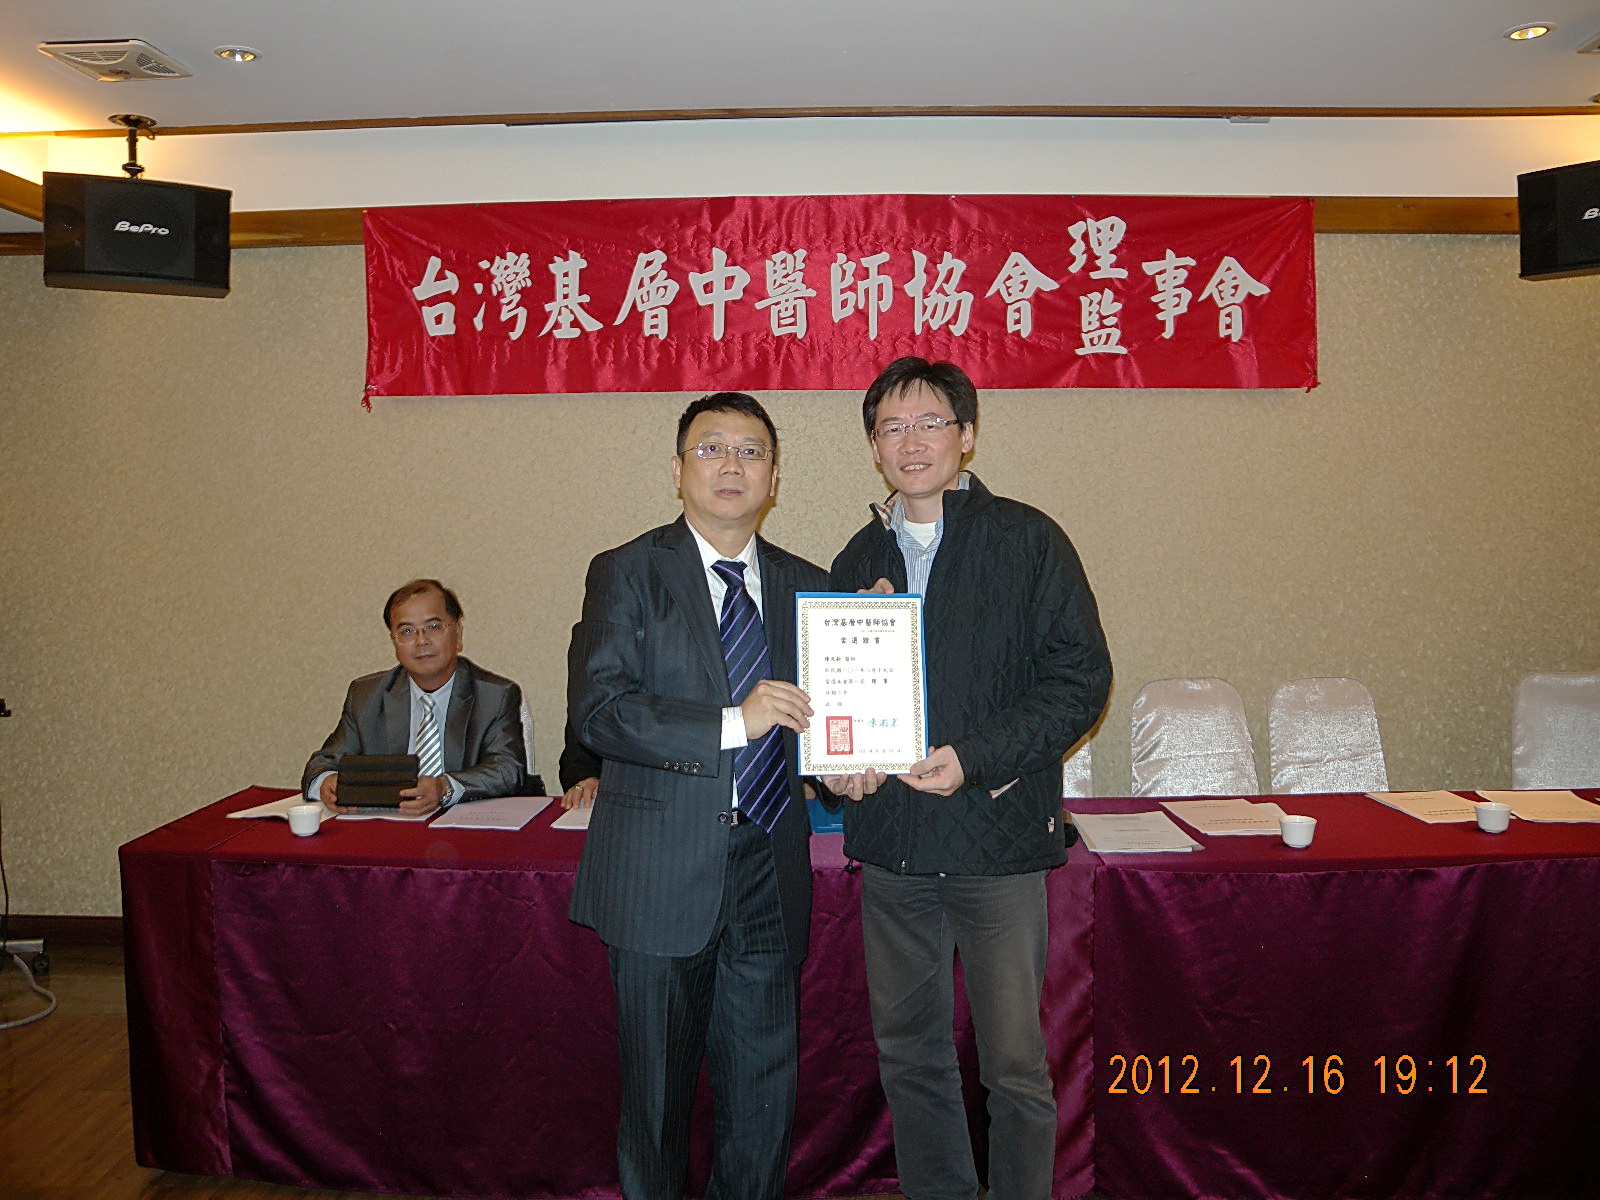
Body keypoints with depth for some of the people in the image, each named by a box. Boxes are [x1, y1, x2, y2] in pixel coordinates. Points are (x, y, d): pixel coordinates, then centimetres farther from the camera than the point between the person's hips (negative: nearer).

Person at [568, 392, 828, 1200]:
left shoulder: (805, 585, 10)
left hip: (768, 870, 4)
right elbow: (597, 709, -14)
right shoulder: (627, 573, -3)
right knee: (657, 1089, 12)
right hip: (663, 876, -3)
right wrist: (731, 723, -22)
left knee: (766, 1089, 13)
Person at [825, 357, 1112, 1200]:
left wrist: (976, 758, -17)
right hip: (890, 842, 5)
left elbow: (1081, 679, -6)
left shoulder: (1026, 540, -3)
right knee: (908, 1051, 14)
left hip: (998, 831, -4)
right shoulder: (861, 559, 11)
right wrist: (837, 766, -2)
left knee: (1014, 1063, 3)